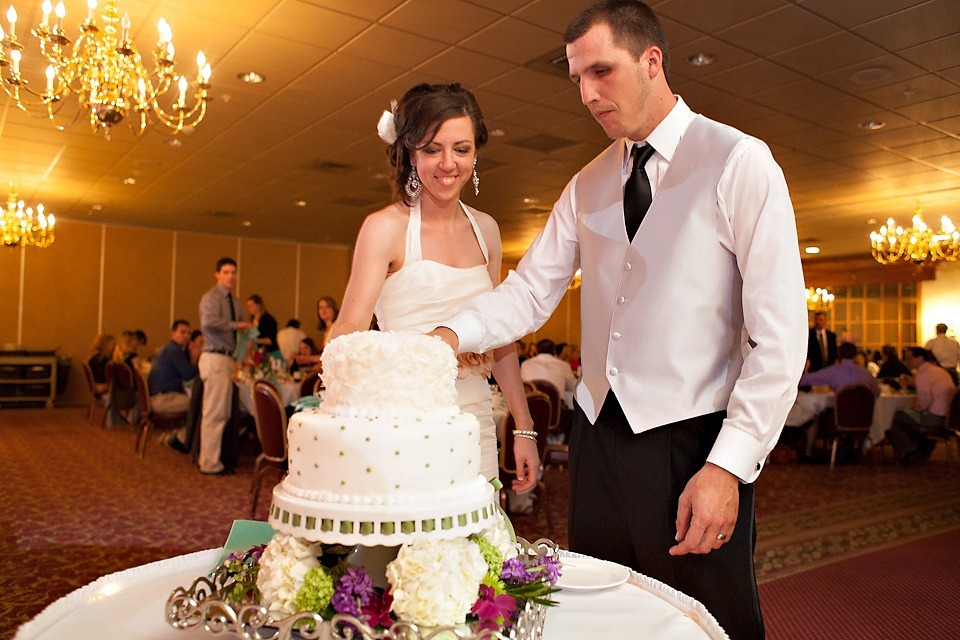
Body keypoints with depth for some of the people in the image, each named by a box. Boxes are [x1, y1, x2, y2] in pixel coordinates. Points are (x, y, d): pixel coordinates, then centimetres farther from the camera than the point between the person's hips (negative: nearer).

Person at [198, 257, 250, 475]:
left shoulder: (234, 301, 18)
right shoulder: (211, 298, -10)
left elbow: (239, 328, 29)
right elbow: (209, 321, -29)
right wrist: (235, 325, -21)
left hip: (226, 358, 9)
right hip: (215, 358, -9)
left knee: (223, 414, 14)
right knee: (214, 413, -6)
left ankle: (208, 458, 23)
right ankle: (210, 464, 1)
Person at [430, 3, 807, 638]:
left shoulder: (739, 162, -7)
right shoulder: (587, 186, 11)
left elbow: (780, 333, -12)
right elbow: (530, 292, 7)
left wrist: (729, 466, -16)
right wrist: (452, 335, -12)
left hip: (692, 443, -5)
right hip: (598, 436, 5)